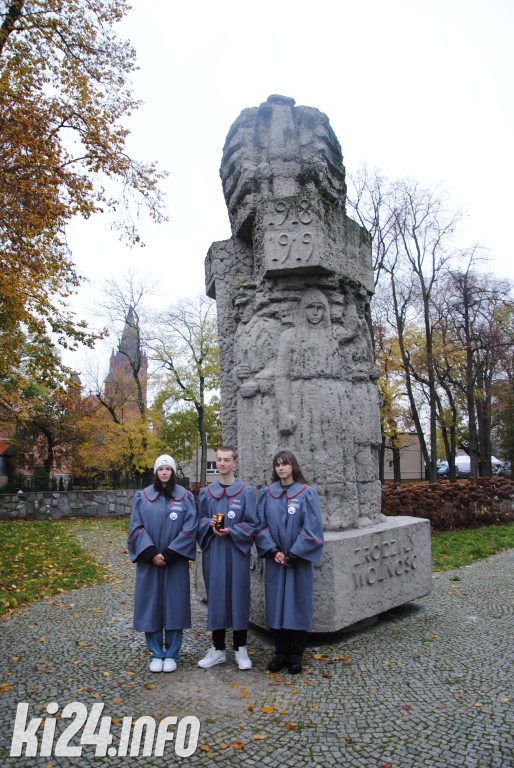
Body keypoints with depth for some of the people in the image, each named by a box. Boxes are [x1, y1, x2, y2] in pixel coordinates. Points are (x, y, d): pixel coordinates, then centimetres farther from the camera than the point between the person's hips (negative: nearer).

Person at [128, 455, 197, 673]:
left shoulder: (185, 497, 1)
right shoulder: (143, 497, 4)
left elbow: (190, 528, -5)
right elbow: (136, 528, -1)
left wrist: (169, 554, -13)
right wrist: (151, 553, -13)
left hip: (175, 562, -1)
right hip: (149, 562, 1)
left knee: (174, 605, 4)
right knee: (151, 605, 6)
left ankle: (171, 654, 19)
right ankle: (156, 654, 20)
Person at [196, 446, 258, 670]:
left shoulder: (246, 491, 0)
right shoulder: (206, 492, 8)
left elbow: (251, 524, -2)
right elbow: (200, 521, 11)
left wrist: (231, 531, -16)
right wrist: (210, 524, -10)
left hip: (237, 552, -2)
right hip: (213, 552, 2)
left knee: (238, 596, 3)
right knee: (215, 597, 7)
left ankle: (240, 649, 18)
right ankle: (218, 649, 20)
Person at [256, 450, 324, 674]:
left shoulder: (307, 493, -4)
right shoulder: (267, 493, 5)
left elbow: (312, 528, -8)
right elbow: (261, 525, 3)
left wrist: (293, 555, -12)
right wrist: (273, 551, -10)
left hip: (299, 560, -2)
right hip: (275, 560, 3)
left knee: (297, 605, 4)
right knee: (276, 605, 6)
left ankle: (295, 656, 18)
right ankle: (280, 653, 20)